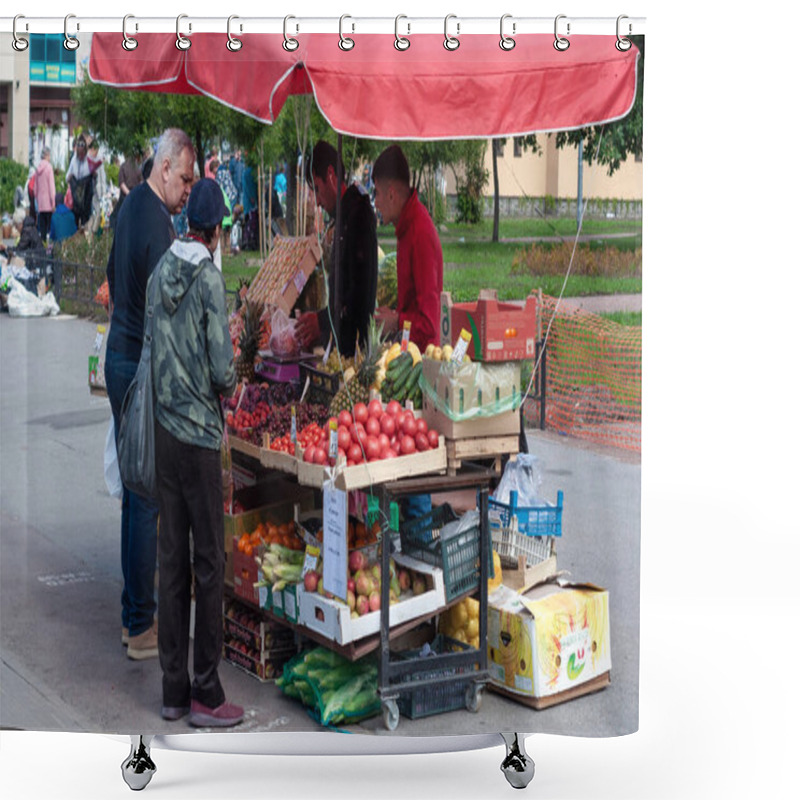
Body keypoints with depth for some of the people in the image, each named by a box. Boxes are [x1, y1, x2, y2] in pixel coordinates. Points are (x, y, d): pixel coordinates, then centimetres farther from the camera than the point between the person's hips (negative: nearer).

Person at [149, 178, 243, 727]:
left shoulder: (160, 273, 8)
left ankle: (174, 691, 17)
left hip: (164, 429, 7)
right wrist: (230, 384, 6)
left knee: (173, 558, 10)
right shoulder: (209, 279, -13)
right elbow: (222, 369, -15)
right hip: (200, 434, -7)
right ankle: (205, 694, 7)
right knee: (209, 562, 1)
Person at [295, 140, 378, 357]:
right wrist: (318, 334, 19)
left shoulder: (359, 213, -13)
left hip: (356, 346, -9)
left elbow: (361, 293, -21)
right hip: (340, 347, 9)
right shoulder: (343, 218, 18)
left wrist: (322, 321, -18)